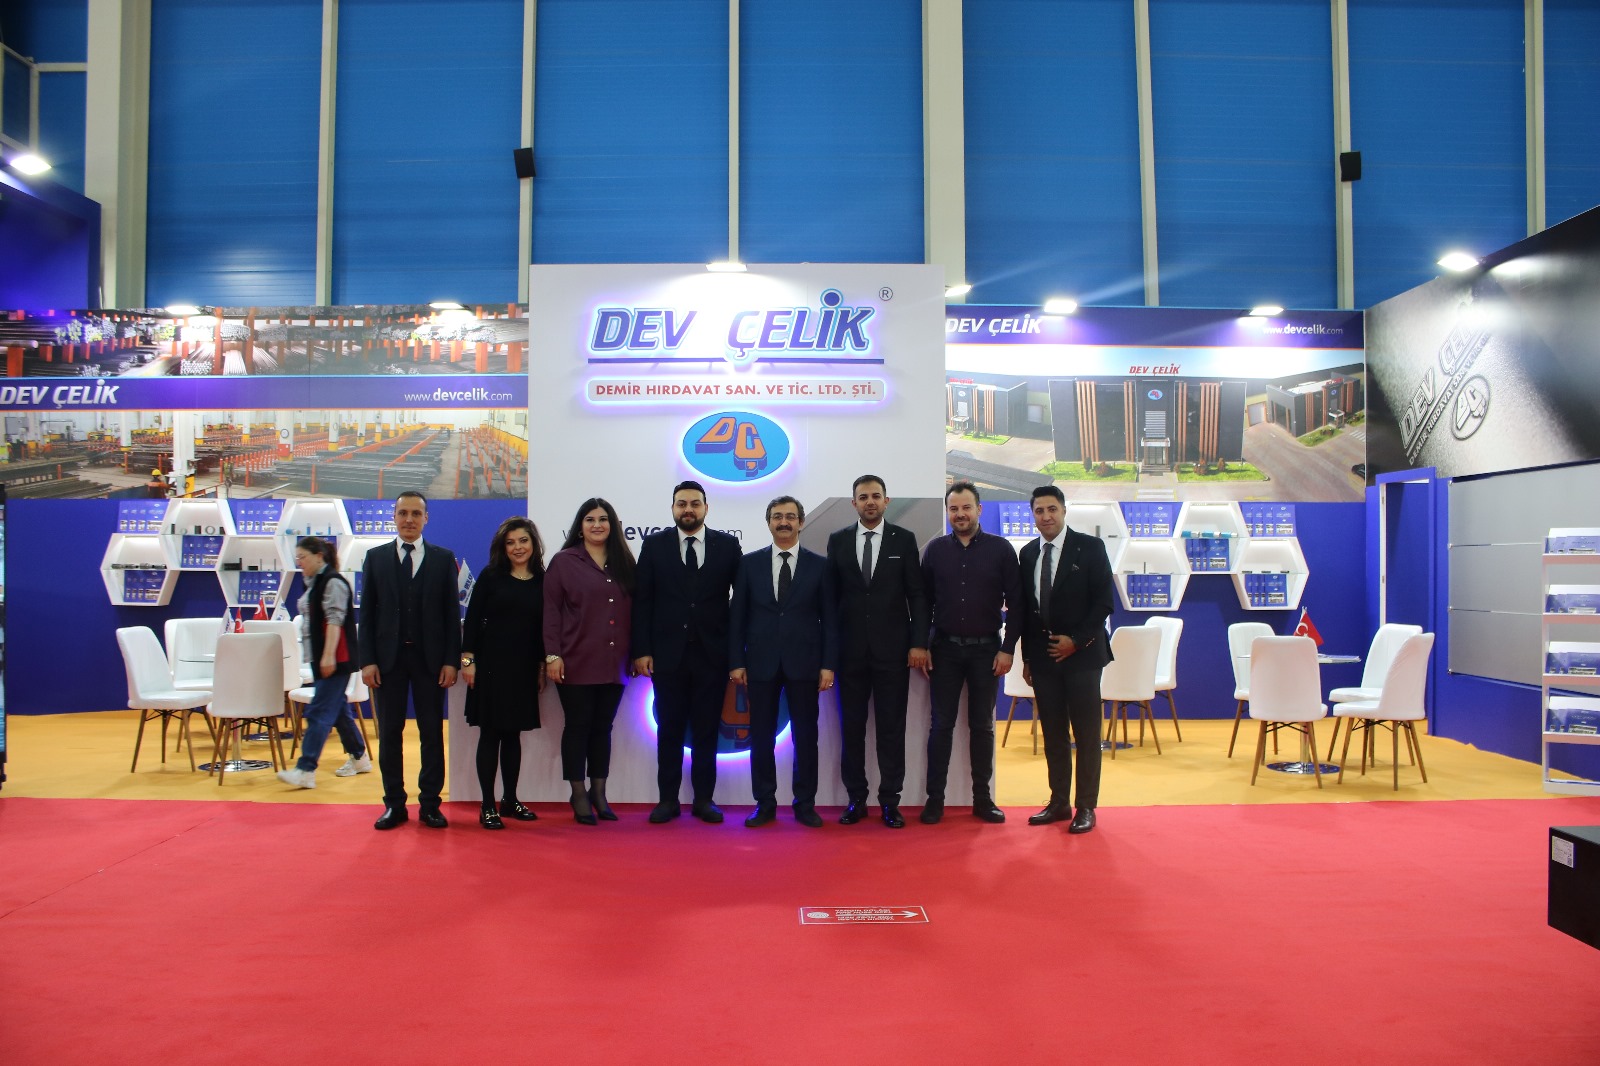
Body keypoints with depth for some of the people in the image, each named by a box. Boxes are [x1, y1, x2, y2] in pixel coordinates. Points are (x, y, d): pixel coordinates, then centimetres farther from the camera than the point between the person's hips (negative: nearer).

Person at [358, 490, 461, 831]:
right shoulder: (376, 557, 6)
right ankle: (394, 804, 15)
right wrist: (367, 660, -4)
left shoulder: (444, 558, 4)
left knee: (432, 732, 4)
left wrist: (451, 660, -5)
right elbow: (367, 613, 4)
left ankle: (430, 804, 12)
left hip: (430, 658, -1)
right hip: (388, 656, 1)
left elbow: (452, 612, 2)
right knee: (389, 732, 6)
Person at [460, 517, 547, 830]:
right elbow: (472, 618, -3)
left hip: (525, 668, 3)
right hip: (492, 664, -3)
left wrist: (542, 666, 6)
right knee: (490, 733, 1)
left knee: (513, 733, 11)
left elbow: (544, 626, 7)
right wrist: (468, 659, -9)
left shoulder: (542, 581, 6)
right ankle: (487, 806, 6)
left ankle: (510, 800, 21)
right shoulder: (491, 576, -1)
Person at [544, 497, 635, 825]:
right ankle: (578, 795, 15)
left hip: (613, 664, 3)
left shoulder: (623, 564, 11)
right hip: (576, 663, -3)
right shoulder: (564, 561, 0)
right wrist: (552, 654, -10)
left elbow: (632, 611, 11)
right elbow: (551, 611, -3)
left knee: (603, 727, 10)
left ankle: (599, 792, 21)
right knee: (578, 727, 3)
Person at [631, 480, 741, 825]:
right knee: (669, 729, 6)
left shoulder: (727, 545, 3)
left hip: (712, 654, 0)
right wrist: (642, 649, -5)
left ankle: (704, 799, 16)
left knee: (706, 730, 7)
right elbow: (642, 601, 2)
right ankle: (668, 799, 16)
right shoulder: (654, 545, 4)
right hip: (668, 653, 0)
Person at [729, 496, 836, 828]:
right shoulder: (750, 563, 6)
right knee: (761, 737, 5)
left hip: (804, 662, -1)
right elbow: (737, 616, 5)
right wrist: (736, 661, -1)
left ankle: (805, 804, 15)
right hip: (761, 662, 1)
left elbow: (829, 618, 2)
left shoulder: (819, 565, 3)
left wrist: (828, 664, -4)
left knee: (805, 736, 5)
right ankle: (764, 804, 16)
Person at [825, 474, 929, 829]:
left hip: (893, 649, -1)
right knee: (851, 726, 6)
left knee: (892, 727, 2)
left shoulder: (904, 539, 2)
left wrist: (919, 643, -6)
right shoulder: (838, 540, 6)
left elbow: (917, 595, 1)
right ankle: (856, 799, 16)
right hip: (850, 649, 2)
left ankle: (890, 801, 10)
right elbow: (832, 594, 6)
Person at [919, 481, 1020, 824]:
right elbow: (924, 600, 5)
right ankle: (935, 799, 10)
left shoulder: (1000, 548, -2)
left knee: (982, 726, 8)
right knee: (941, 725, 3)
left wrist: (1008, 648, -6)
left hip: (986, 649, -1)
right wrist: (922, 646, 0)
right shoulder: (935, 549, 2)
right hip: (945, 649, 1)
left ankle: (983, 798, 17)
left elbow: (1015, 602, -2)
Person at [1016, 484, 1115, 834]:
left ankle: (1086, 807, 8)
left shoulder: (1089, 547, -2)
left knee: (1086, 733, 0)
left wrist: (1076, 640, -12)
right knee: (1053, 733, 8)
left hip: (1080, 652, -4)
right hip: (1042, 655, 4)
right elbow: (1025, 607, 12)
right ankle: (1059, 802, 17)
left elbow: (1104, 600, -5)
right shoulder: (1028, 553, 9)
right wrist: (1027, 657, 9)